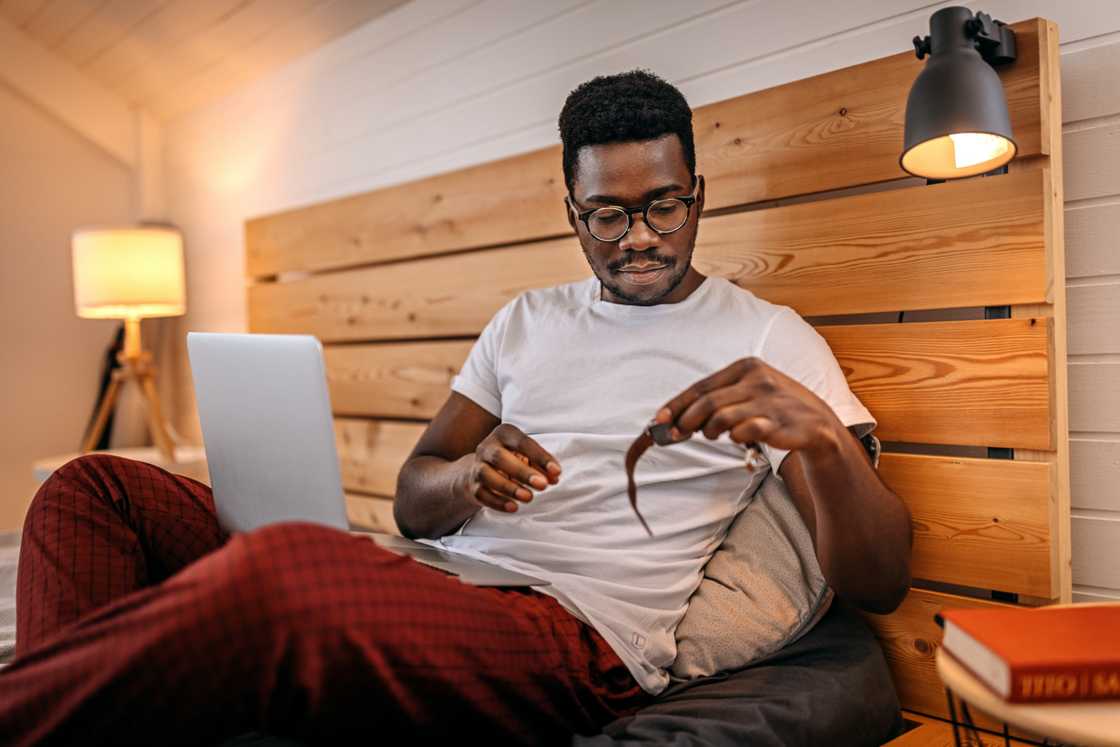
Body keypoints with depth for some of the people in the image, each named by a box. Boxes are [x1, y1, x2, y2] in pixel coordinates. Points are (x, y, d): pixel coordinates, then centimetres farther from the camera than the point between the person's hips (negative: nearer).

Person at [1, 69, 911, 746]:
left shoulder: (767, 339, 5)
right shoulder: (526, 318, 19)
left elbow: (877, 583, 0)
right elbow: (412, 502, 17)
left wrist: (821, 436, -22)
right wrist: (463, 478, -8)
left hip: (579, 636, -5)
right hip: (429, 584, 6)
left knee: (287, 572, -39)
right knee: (96, 489, 0)